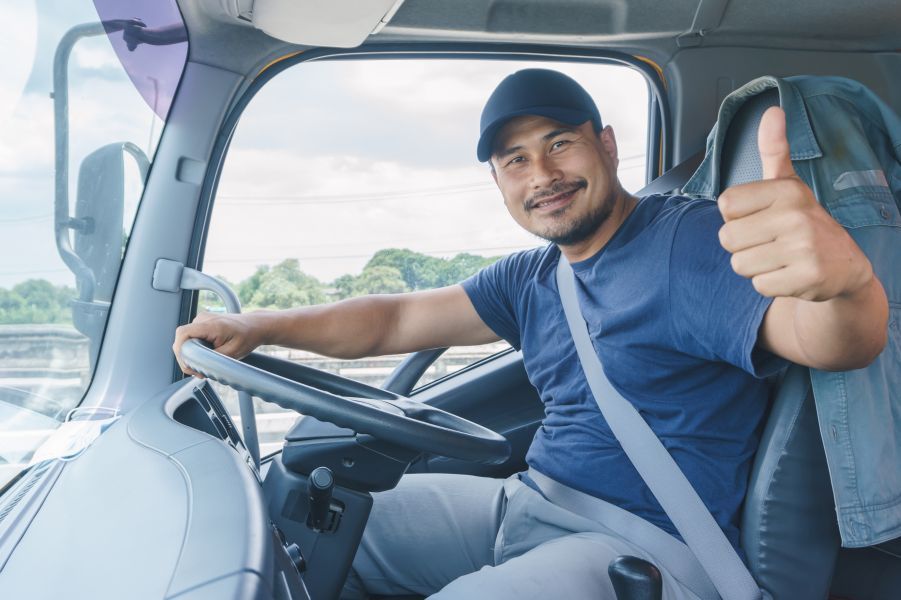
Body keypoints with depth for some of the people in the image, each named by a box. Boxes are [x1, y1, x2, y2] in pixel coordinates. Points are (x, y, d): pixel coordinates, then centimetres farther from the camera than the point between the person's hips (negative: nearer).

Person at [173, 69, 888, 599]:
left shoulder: (688, 238, -13)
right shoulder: (533, 277, 10)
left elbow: (839, 342, -28)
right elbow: (397, 318, 10)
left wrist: (845, 279, -53)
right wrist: (255, 326, -2)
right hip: (524, 502, 8)